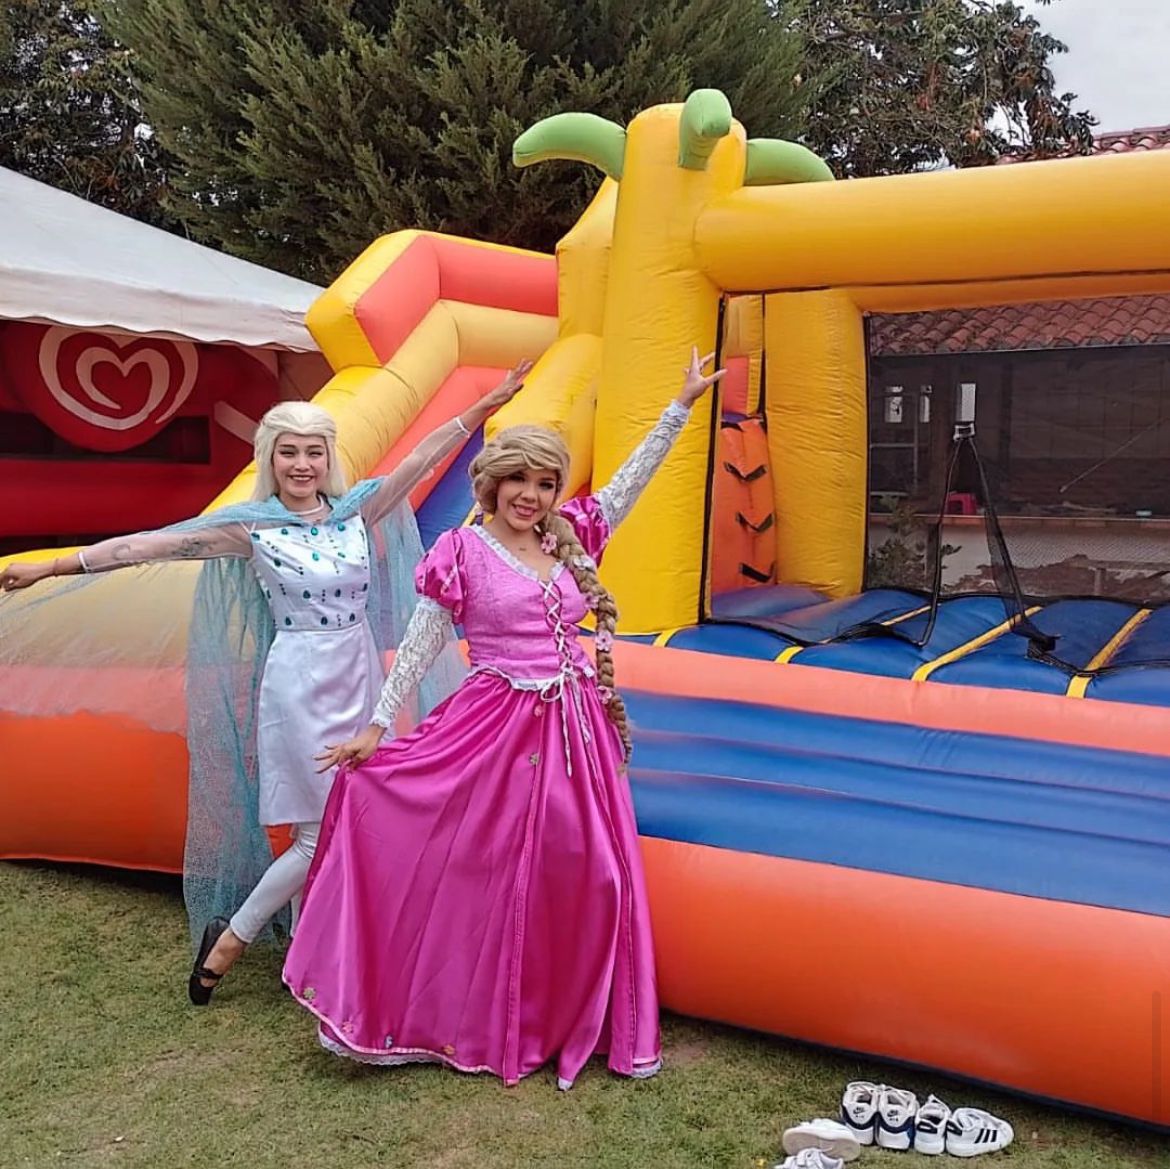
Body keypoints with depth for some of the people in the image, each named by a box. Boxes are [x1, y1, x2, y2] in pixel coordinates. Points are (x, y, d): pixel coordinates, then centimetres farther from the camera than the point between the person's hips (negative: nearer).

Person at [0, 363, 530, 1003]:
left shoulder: (356, 510, 3)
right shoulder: (253, 526, -7)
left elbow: (421, 457, 2)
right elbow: (153, 544, -9)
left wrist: (486, 404, -1)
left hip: (359, 679, 5)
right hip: (298, 685, -4)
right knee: (321, 836, -5)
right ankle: (230, 938, 14)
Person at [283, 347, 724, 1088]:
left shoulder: (571, 540, 8)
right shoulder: (464, 552, -5)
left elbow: (632, 479, 10)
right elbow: (420, 645, -3)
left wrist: (684, 405, 6)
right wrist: (376, 728, -4)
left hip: (576, 730, 5)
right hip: (497, 730, -5)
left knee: (590, 879, 9)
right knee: (483, 879, 3)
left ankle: (573, 1022, 24)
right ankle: (470, 1026, 20)